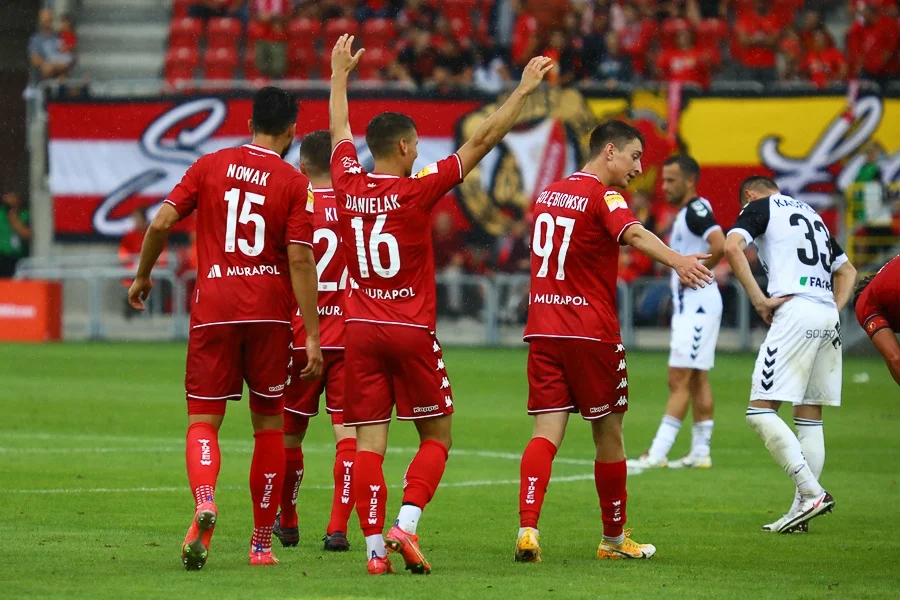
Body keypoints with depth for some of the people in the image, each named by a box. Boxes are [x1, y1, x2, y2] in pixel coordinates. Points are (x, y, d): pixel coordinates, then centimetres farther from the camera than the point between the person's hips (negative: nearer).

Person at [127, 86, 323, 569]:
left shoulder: (210, 166, 4)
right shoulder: (294, 183, -2)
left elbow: (161, 223, -1)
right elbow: (300, 260, -7)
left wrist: (142, 276, 16)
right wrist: (312, 336, -5)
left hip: (213, 308, 1)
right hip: (269, 312, -1)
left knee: (203, 421, 2)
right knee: (268, 423, 12)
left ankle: (204, 501, -29)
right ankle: (261, 542, 14)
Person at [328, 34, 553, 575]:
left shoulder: (348, 185, 1)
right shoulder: (418, 191, -11)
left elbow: (340, 134, 20)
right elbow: (482, 143, -8)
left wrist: (341, 75, 36)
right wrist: (523, 91, -2)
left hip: (362, 329, 4)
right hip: (412, 331, -4)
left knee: (370, 443, 1)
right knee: (437, 438, 8)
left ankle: (375, 547, -6)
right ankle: (406, 526, -9)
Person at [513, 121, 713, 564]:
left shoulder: (549, 193, 13)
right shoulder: (602, 195, -10)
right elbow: (632, 233, -31)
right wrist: (677, 260, -47)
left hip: (543, 329, 6)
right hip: (591, 332, -6)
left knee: (546, 432, -2)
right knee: (608, 435, 9)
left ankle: (527, 528, -21)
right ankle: (614, 539, 20)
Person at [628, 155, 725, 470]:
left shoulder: (696, 210, -15)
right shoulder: (686, 213, 16)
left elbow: (719, 246, -30)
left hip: (698, 305, -11)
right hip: (687, 305, 11)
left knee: (679, 380, -11)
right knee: (698, 380, 11)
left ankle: (657, 453, -13)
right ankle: (700, 452, 15)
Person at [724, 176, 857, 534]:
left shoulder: (760, 207, 8)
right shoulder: (810, 213, 28)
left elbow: (732, 247, -11)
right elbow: (847, 270, 32)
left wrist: (760, 301, -9)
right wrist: (834, 309, 19)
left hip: (796, 312, -8)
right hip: (828, 318, 8)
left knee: (761, 411, -9)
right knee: (810, 414, 11)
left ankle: (812, 493, -18)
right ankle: (802, 509, 8)